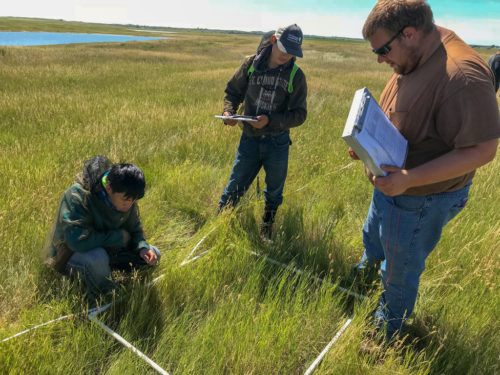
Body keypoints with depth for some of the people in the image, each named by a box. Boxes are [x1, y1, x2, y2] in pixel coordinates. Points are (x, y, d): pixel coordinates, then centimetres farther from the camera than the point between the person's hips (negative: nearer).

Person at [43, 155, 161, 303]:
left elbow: (134, 229, 2)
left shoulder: (126, 198, -11)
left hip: (105, 248, 6)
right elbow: (78, 241, -39)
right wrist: (118, 237, -29)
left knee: (153, 255, -3)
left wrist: (143, 248, -20)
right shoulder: (78, 196, -32)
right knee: (97, 258, -41)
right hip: (68, 256, -6)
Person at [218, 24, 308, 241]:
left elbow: (299, 115, -9)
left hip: (278, 143, 0)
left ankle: (266, 230, 40)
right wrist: (229, 111, -14)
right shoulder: (251, 64, -6)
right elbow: (233, 92, 7)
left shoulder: (296, 76, -9)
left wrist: (270, 120, -23)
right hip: (250, 138, 0)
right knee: (235, 186, 8)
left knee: (274, 191, 17)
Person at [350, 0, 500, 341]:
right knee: (373, 237, 32)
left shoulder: (461, 76, -31)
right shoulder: (413, 58, -2)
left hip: (420, 200, -8)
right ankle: (367, 269, 65)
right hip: (391, 185, 9)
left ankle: (386, 336, 39)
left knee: (399, 272, 13)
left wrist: (408, 179, -37)